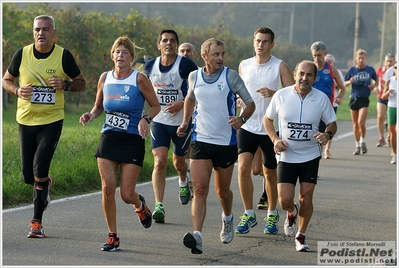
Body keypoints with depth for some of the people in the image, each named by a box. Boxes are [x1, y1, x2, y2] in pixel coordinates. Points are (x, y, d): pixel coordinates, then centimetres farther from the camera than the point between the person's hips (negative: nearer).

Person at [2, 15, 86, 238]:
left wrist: (65, 84, -17)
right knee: (28, 176, 6)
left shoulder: (63, 55, -6)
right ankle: (47, 183, 44)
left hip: (52, 121, -3)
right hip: (26, 120, 3)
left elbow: (82, 83, 3)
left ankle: (37, 222, 0)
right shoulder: (22, 54, -2)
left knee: (40, 171, -14)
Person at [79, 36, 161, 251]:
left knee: (127, 194, -5)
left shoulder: (139, 79, -7)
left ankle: (140, 204, 34)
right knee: (108, 187, -9)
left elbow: (156, 106, 1)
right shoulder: (105, 78, 5)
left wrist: (145, 119, -18)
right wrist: (90, 116, -3)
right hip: (108, 139, 3)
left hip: (132, 142, -3)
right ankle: (112, 236, 5)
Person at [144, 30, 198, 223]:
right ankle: (159, 206, -18)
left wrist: (183, 102, -20)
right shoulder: (150, 66, 2)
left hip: (182, 122, -2)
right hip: (159, 121, 2)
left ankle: (183, 182, 54)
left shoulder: (186, 65, -11)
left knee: (179, 162, 17)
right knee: (159, 162, -15)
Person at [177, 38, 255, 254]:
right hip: (200, 140, 1)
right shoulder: (194, 77, 4)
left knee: (223, 190, 12)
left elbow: (250, 103, -3)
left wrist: (242, 118, -22)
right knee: (199, 189, -12)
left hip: (226, 142, -1)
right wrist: (185, 123, 17)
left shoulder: (231, 76, -5)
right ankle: (197, 236, -21)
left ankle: (227, 219, 45)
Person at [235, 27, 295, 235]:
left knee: (270, 173, 9)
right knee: (243, 167, -14)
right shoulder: (244, 66, 6)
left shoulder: (280, 67, -5)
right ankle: (249, 215, -4)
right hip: (247, 126, 2)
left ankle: (272, 214, 27)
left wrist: (273, 93, -26)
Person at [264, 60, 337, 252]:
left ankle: (301, 236, 20)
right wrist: (275, 139, -9)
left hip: (310, 157, 1)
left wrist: (327, 135, -19)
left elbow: (332, 123, 4)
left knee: (306, 197, -1)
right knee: (285, 200, -8)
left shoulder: (322, 98, -6)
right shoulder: (281, 96, -7)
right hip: (286, 156, 0)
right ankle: (292, 212, 30)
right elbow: (268, 119, 7)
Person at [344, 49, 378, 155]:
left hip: (364, 99, -2)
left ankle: (363, 142, 7)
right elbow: (344, 83, 7)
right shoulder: (352, 69, 2)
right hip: (354, 98, 2)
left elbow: (376, 80, 17)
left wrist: (374, 85, -5)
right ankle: (357, 146, 20)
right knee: (355, 124, 8)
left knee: (361, 122, -16)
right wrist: (350, 82, -15)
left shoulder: (370, 69, 2)